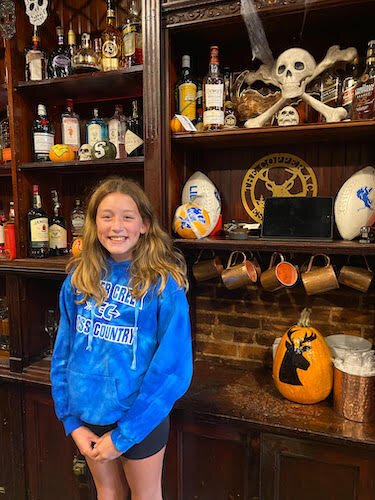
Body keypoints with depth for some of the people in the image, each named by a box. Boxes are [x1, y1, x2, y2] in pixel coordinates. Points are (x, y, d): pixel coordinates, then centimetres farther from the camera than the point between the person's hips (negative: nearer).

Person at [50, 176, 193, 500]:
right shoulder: (78, 280, -6)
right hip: (88, 413, 3)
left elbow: (173, 367, -18)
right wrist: (71, 420, -3)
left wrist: (122, 436, -15)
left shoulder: (164, 284, -19)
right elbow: (63, 353, 1)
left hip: (140, 416, -3)